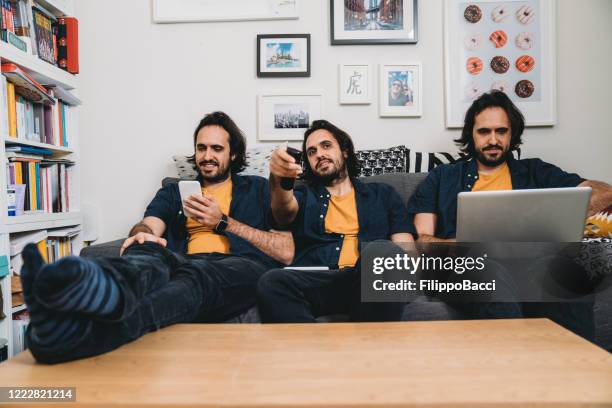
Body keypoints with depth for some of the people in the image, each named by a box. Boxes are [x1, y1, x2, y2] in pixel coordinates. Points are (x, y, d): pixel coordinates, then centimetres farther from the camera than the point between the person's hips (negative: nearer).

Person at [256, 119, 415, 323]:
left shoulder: (383, 194, 24)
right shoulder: (303, 194, 24)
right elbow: (285, 211, -2)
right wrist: (279, 180, -25)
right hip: (314, 281, 1)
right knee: (271, 282, -32)